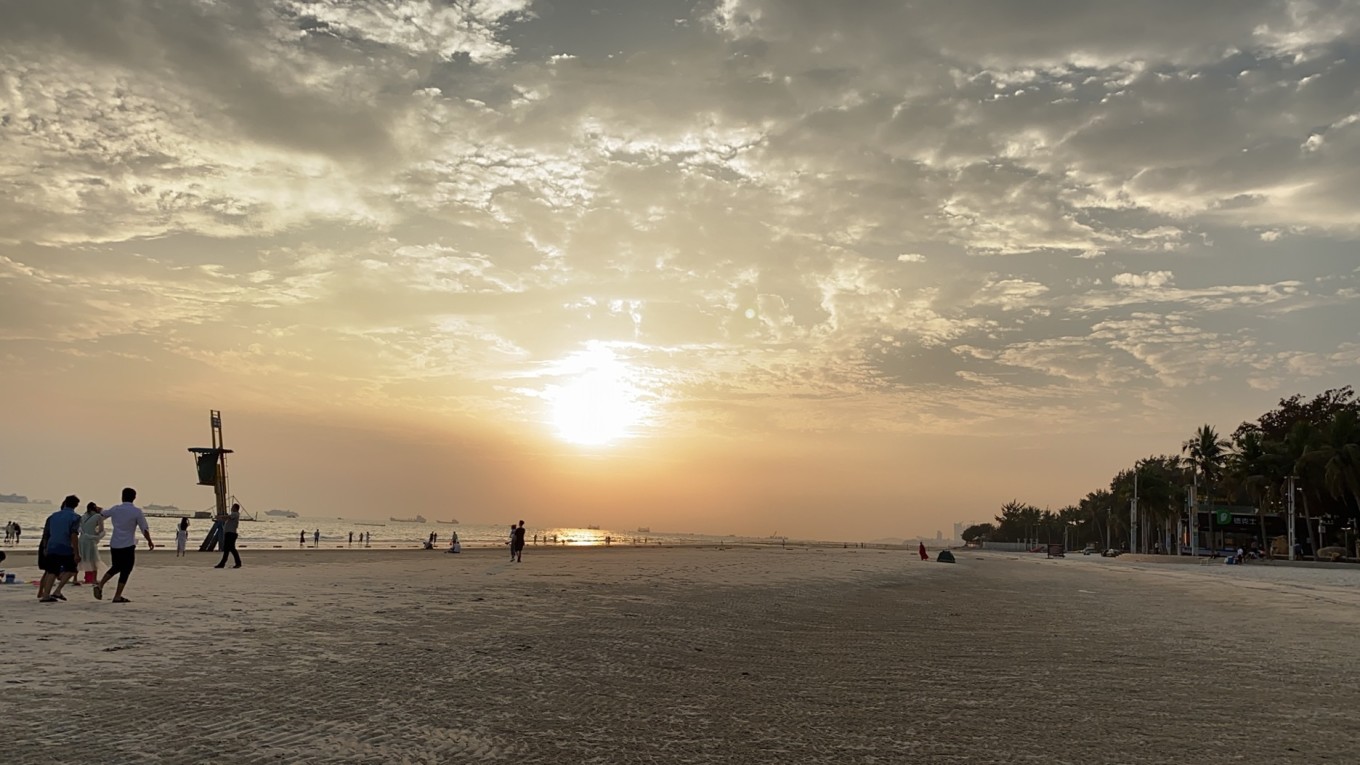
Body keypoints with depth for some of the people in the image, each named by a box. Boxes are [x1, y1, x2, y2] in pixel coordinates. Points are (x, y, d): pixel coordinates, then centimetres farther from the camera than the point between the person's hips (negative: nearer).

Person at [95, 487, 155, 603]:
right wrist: (150, 542, 4)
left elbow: (102, 513, 26)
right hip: (128, 546, -5)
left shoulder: (115, 509, 4)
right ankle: (117, 597, 3)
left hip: (114, 545, 5)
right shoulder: (137, 511, -10)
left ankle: (100, 585, 10)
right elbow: (145, 529, -11)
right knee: (125, 571, 4)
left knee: (116, 567, 24)